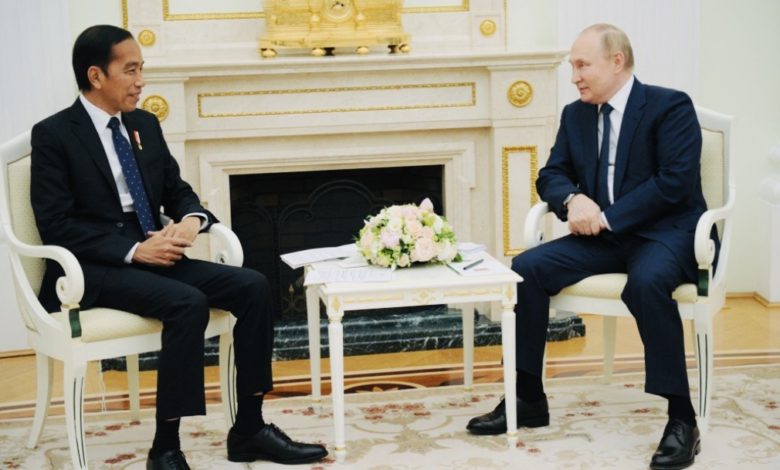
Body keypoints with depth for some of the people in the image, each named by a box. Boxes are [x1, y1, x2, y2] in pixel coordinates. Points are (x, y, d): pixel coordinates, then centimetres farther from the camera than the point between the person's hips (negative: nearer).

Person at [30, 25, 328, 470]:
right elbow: (56, 226, -13)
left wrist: (191, 220, -8)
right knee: (188, 303, -33)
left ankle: (249, 430, -6)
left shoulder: (145, 125, 13)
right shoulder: (54, 134, -7)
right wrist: (133, 250, -22)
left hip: (152, 255, 7)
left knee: (253, 286, -13)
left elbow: (177, 189, 17)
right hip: (94, 268, -7)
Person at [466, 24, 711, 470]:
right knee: (527, 268, -16)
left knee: (646, 282, -39)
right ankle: (529, 400, -5)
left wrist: (608, 217, -20)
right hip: (605, 235, 6)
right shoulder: (575, 114, 12)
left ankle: (682, 418, -27)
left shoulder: (671, 106, -8)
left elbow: (675, 180, -18)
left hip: (665, 231, -6)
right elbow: (551, 174, 10)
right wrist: (573, 199, -14)